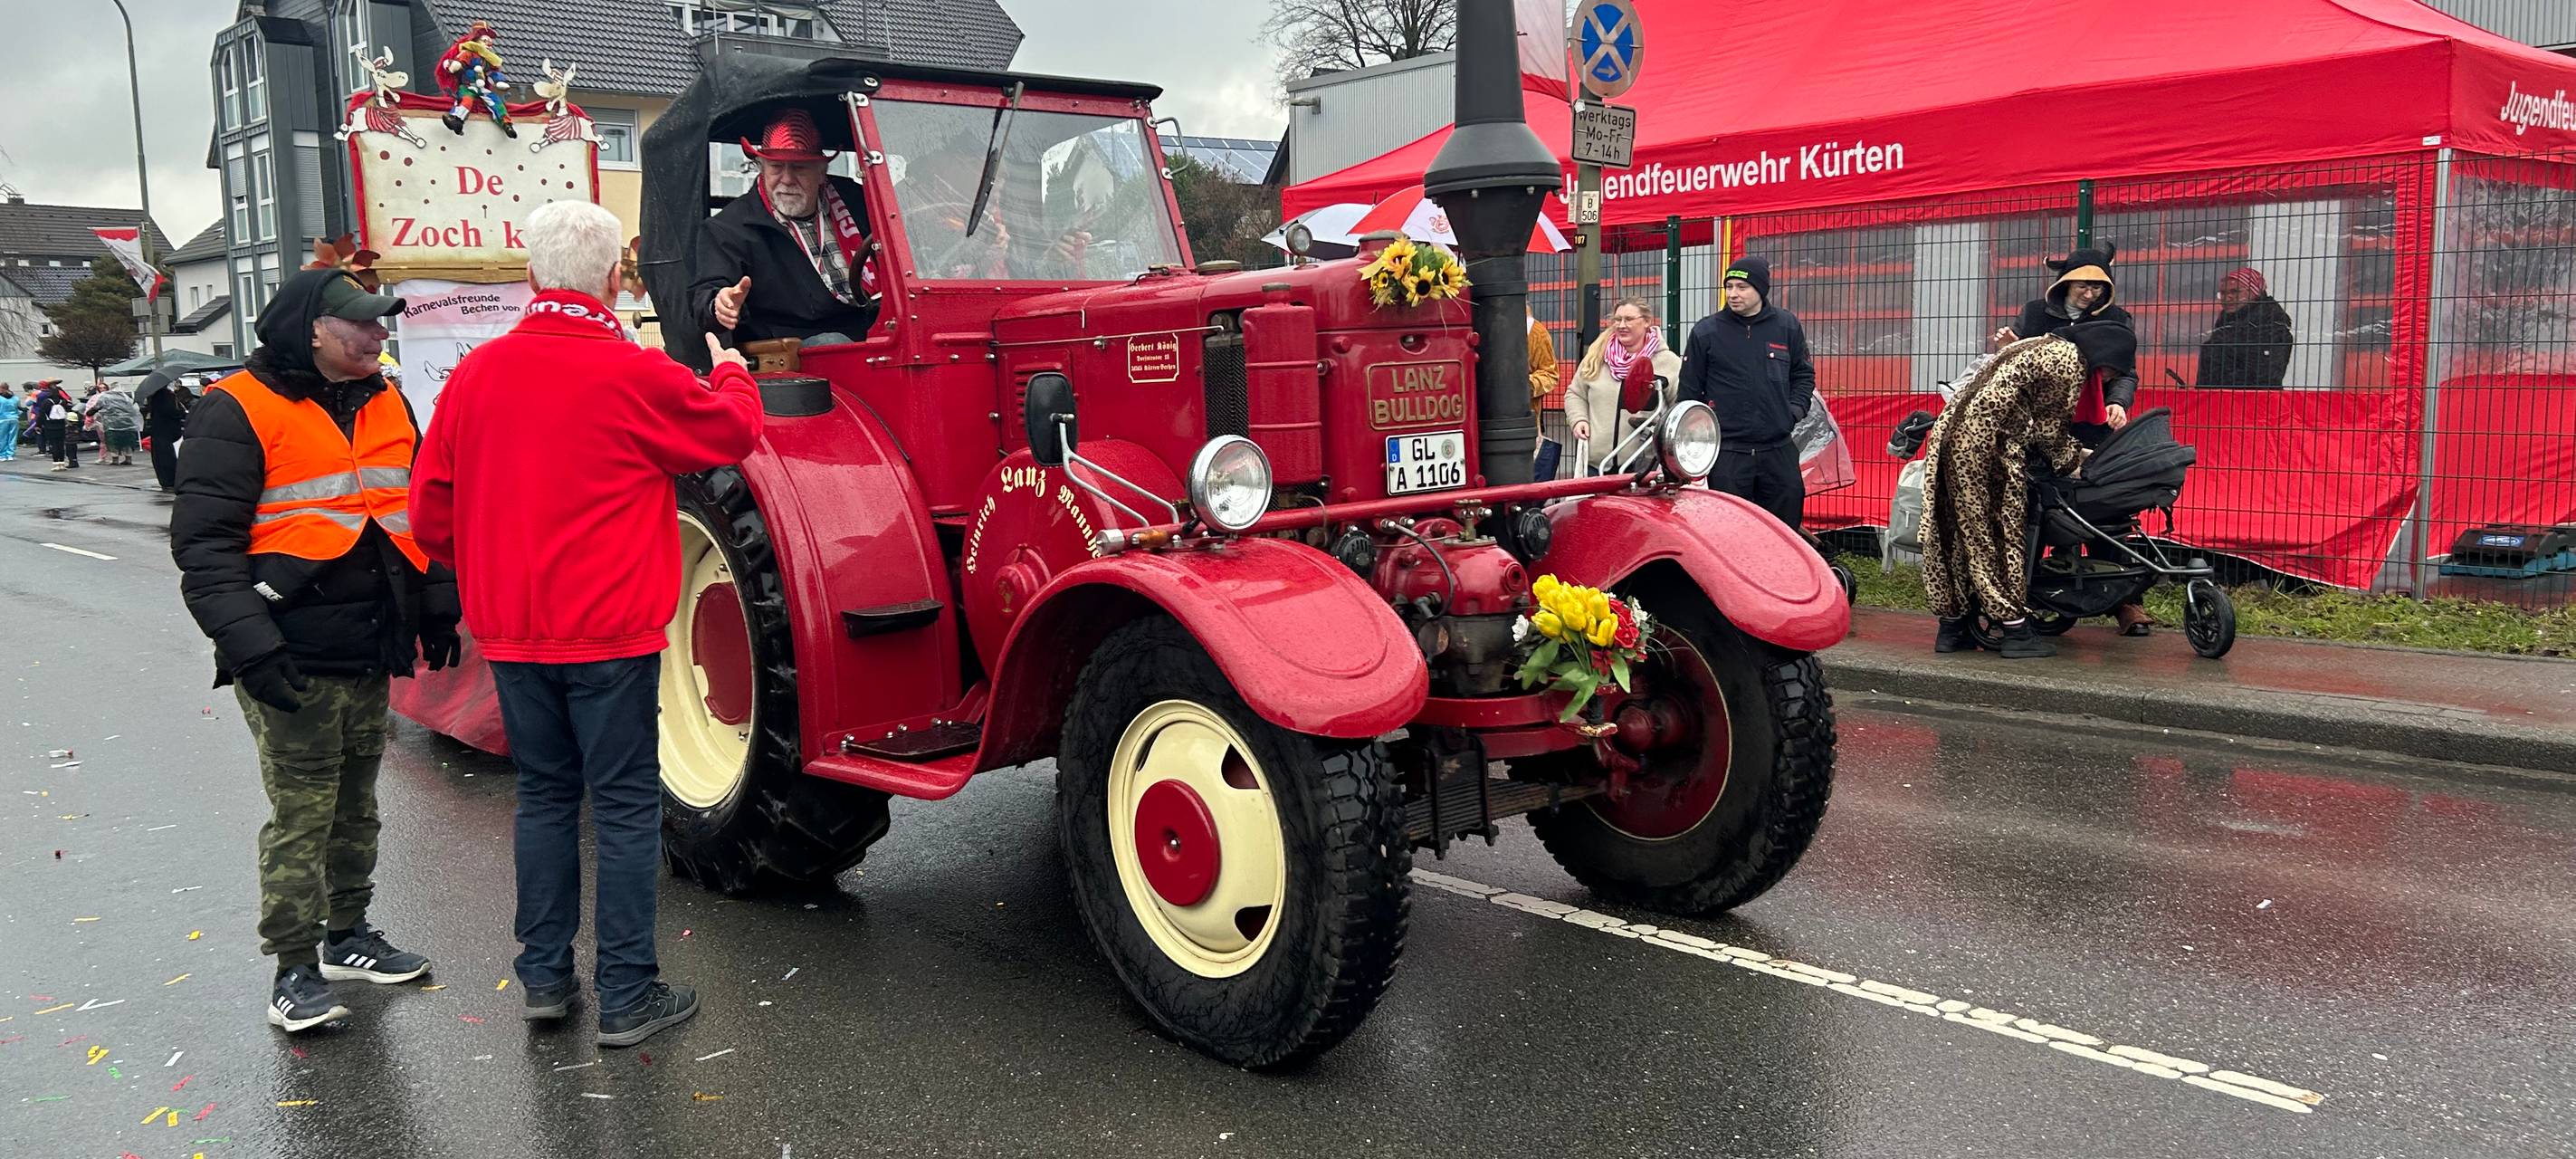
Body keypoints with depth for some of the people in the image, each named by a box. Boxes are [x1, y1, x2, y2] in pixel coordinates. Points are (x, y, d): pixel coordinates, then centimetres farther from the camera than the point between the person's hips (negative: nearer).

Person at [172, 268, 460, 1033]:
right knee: (302, 813, -4)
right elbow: (204, 542, -13)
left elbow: (422, 512, 23)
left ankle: (347, 935, 31)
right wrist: (249, 643, -21)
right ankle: (296, 970, 7)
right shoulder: (240, 411, -9)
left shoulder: (385, 406, 13)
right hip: (293, 657, -7)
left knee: (355, 805, 16)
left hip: (370, 654, 7)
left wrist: (437, 607, 18)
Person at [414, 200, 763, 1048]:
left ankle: (545, 978, 24)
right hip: (609, 630, -5)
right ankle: (627, 996, 8)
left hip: (510, 632, 5)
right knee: (626, 805, 3)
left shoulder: (475, 374, 1)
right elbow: (734, 431, 3)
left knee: (545, 794, 17)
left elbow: (432, 514, 8)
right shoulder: (634, 375, -14)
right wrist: (732, 371, 24)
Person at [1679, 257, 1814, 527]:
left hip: (1779, 451, 2)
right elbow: (1690, 389, 5)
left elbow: (1803, 374, 19)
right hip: (1726, 452, -2)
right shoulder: (1706, 332, 1)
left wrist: (1796, 409, 3)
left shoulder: (1787, 326, 7)